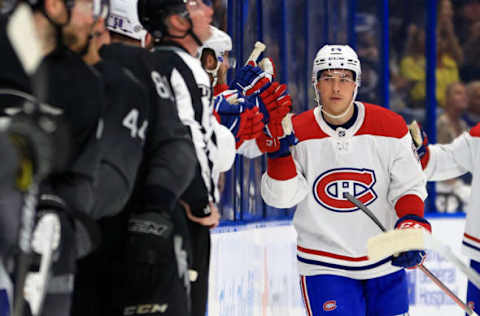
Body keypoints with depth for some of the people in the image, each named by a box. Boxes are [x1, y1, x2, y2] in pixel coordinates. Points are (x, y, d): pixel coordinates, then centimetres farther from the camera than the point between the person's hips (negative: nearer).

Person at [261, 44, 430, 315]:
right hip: (325, 266, -2)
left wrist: (411, 227, -17)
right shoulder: (298, 133, -7)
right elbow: (281, 197, -14)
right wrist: (280, 152, -28)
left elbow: (408, 187, 0)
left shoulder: (390, 127, -5)